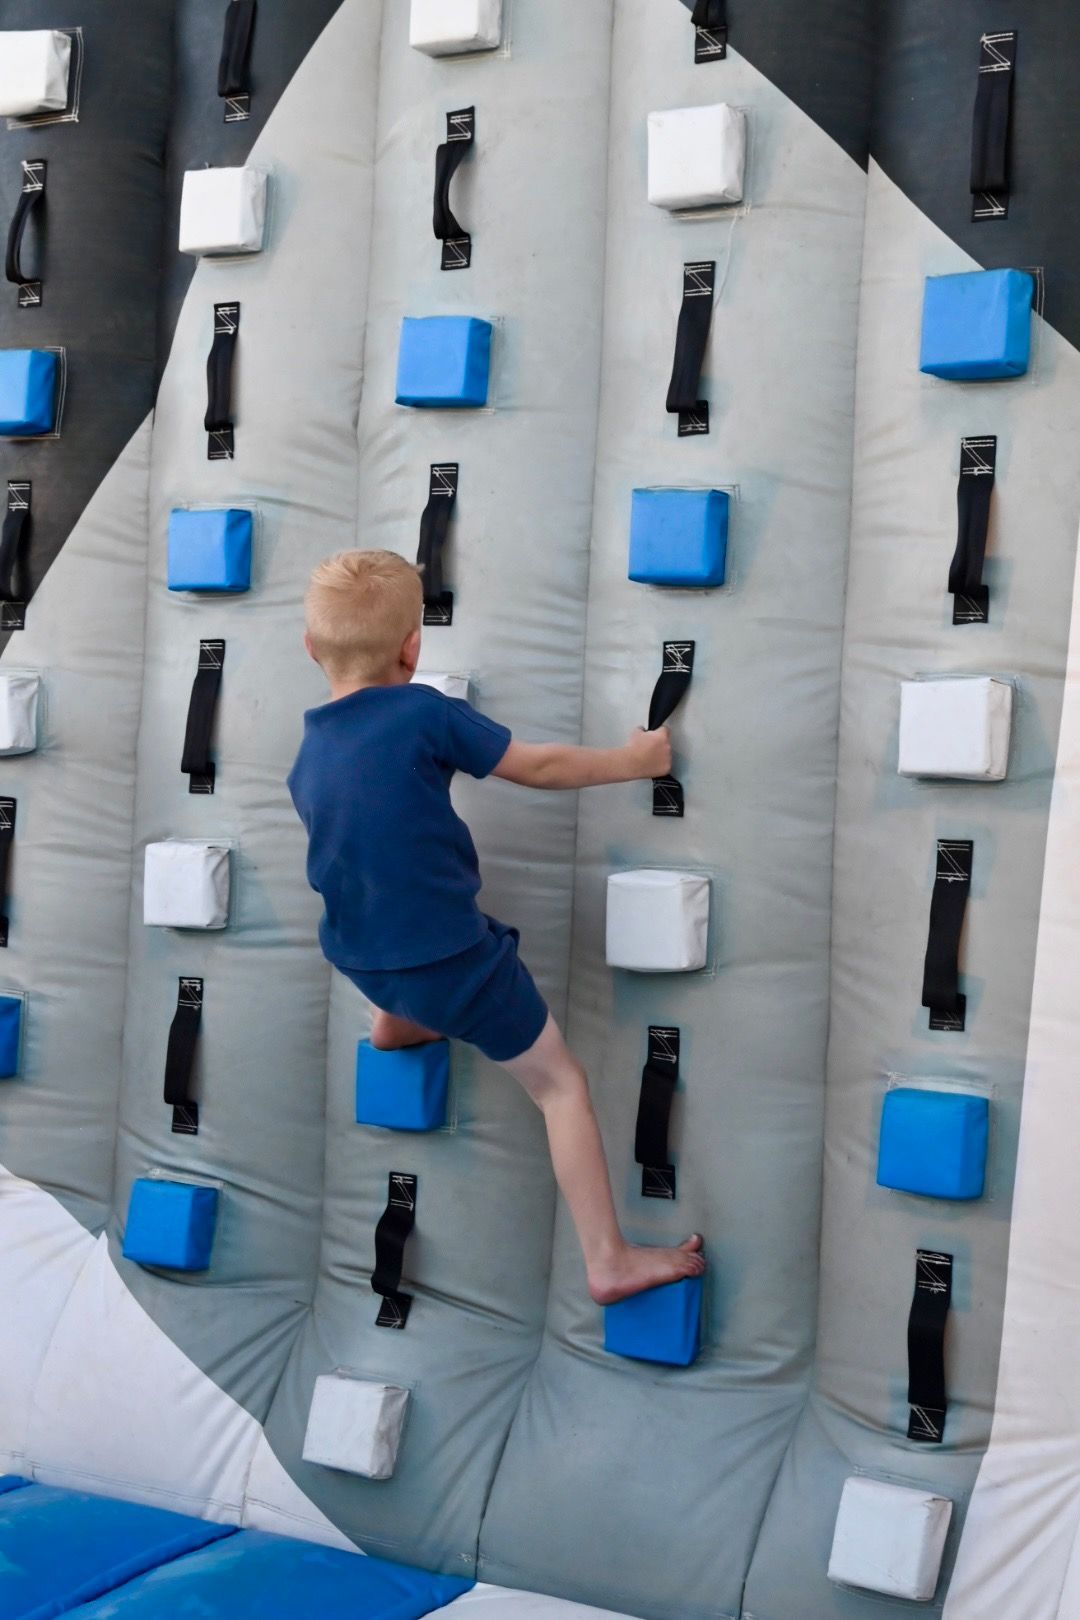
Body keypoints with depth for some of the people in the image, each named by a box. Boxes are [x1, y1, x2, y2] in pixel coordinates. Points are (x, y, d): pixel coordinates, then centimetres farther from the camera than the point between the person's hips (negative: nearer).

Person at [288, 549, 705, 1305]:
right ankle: (610, 1259, 7)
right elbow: (537, 766, -10)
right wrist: (631, 760, 5)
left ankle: (397, 1023, 62)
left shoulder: (307, 759, 0)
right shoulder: (425, 712, -18)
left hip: (362, 960, 6)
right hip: (453, 961, -6)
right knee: (562, 1083, 6)